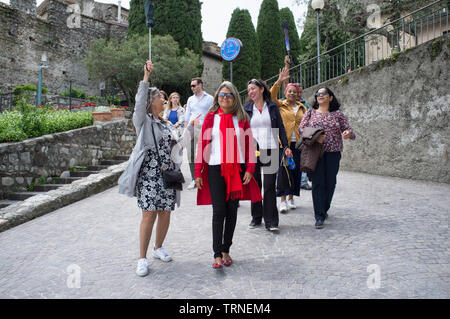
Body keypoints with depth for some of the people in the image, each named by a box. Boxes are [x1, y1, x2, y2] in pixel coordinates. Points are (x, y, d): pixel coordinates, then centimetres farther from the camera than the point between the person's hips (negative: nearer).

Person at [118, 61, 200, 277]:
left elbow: (178, 145, 21)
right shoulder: (143, 120, 1)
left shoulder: (164, 124, 20)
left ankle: (158, 248, 29)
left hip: (166, 173, 6)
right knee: (149, 216, -9)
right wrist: (146, 77, -25)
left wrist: (190, 127, 18)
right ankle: (142, 259, 3)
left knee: (165, 213, 8)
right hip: (148, 174, -6)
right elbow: (139, 103, -19)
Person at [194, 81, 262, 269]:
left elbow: (250, 145, 6)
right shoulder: (210, 118, 5)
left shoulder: (242, 119, 8)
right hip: (215, 169, -2)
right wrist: (198, 173, -1)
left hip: (237, 169, 2)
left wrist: (249, 169, -4)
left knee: (232, 210, 7)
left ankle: (226, 250, 20)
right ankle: (217, 255, 2)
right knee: (219, 211, -5)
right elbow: (202, 144, 3)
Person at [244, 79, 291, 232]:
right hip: (252, 151, 1)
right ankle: (256, 217, 21)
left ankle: (271, 221, 3)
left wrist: (285, 146, -1)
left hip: (270, 151, -1)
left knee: (270, 186, -3)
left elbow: (280, 127, 7)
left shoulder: (272, 106, 7)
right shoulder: (246, 108, 8)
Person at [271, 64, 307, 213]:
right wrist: (279, 81, -21)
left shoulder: (302, 107, 15)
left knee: (296, 170, 6)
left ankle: (291, 198, 20)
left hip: (298, 143, 4)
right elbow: (271, 96, -12)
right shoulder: (280, 105, 5)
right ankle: (283, 200, -2)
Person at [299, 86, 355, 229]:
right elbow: (301, 129, 2)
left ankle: (324, 209, 28)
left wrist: (348, 133, -20)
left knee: (330, 182, 6)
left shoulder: (338, 114, 9)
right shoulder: (310, 113, 10)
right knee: (318, 182, -7)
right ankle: (319, 217, -5)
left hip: (333, 153, 1)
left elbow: (348, 129, 5)